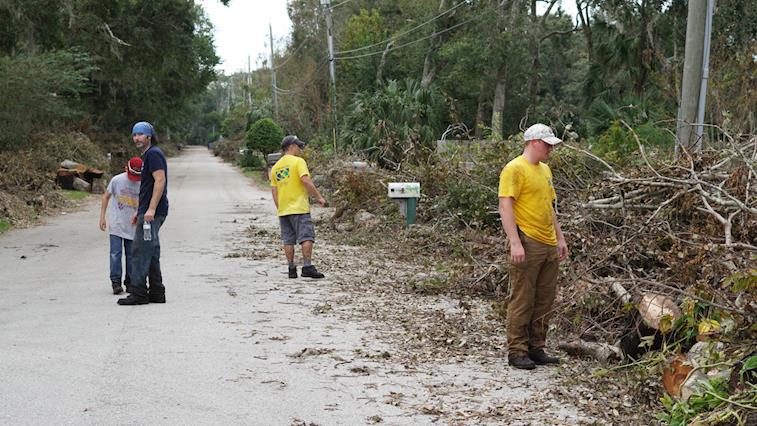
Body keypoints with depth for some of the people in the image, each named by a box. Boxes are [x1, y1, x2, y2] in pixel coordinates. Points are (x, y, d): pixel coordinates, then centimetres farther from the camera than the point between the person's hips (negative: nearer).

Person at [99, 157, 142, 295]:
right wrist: (102, 217, 1)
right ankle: (116, 282, -1)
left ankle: (130, 282, 18)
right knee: (115, 253, -6)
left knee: (131, 255, 8)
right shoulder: (117, 180, -8)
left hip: (133, 226, 2)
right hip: (116, 225, -2)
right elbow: (106, 196, 4)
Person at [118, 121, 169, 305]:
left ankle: (139, 293, -7)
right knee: (151, 254, 12)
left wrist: (151, 209, -26)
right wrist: (139, 212, 26)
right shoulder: (147, 155, 21)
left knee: (140, 252, -9)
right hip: (148, 212, 11)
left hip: (152, 214, -11)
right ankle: (156, 293, 16)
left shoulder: (153, 154, -11)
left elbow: (160, 181, -21)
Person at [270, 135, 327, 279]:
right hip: (299, 208, -7)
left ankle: (291, 269, 9)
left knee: (288, 240, 8)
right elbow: (306, 181, -17)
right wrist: (318, 197, -10)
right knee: (306, 237, -6)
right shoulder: (298, 161, -5)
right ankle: (307, 267, -13)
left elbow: (274, 191, 13)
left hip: (283, 210, 7)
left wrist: (280, 209, 18)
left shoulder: (275, 167, 14)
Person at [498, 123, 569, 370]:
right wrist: (515, 242, -23)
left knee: (545, 301, 10)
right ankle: (517, 351, 3)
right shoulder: (515, 169, -9)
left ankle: (536, 348, 19)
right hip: (527, 244, -9)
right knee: (522, 300, -4)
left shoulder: (544, 170, 19)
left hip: (549, 246, 9)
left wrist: (560, 238, 21)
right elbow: (505, 206, -16)